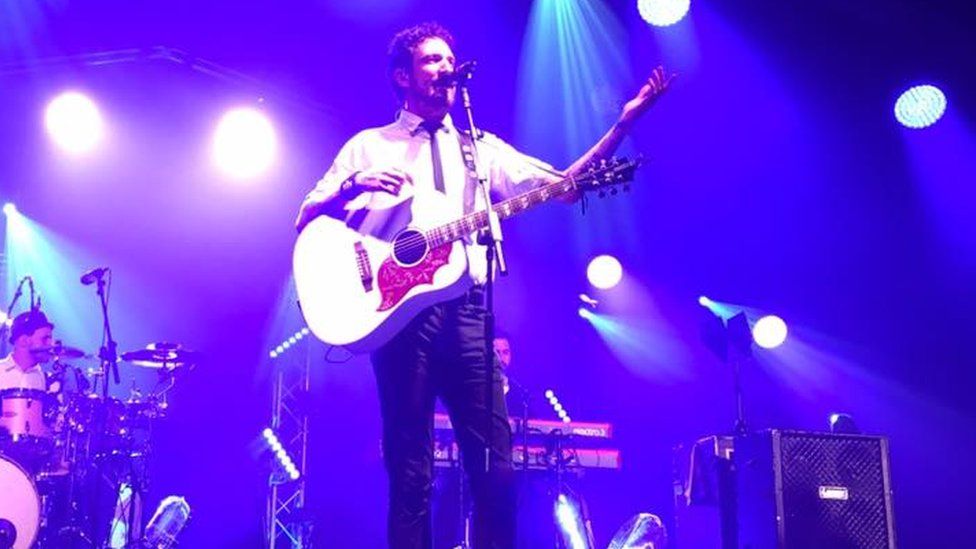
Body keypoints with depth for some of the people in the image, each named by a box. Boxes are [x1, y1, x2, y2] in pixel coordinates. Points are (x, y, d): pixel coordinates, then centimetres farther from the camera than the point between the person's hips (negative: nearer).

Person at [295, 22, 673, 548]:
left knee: (496, 466, -5)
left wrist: (623, 122, 2)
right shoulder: (368, 146, 15)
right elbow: (306, 220, 9)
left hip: (464, 311, 2)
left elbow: (561, 185, 11)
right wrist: (353, 186, -12)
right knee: (410, 472, -2)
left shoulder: (481, 148, 21)